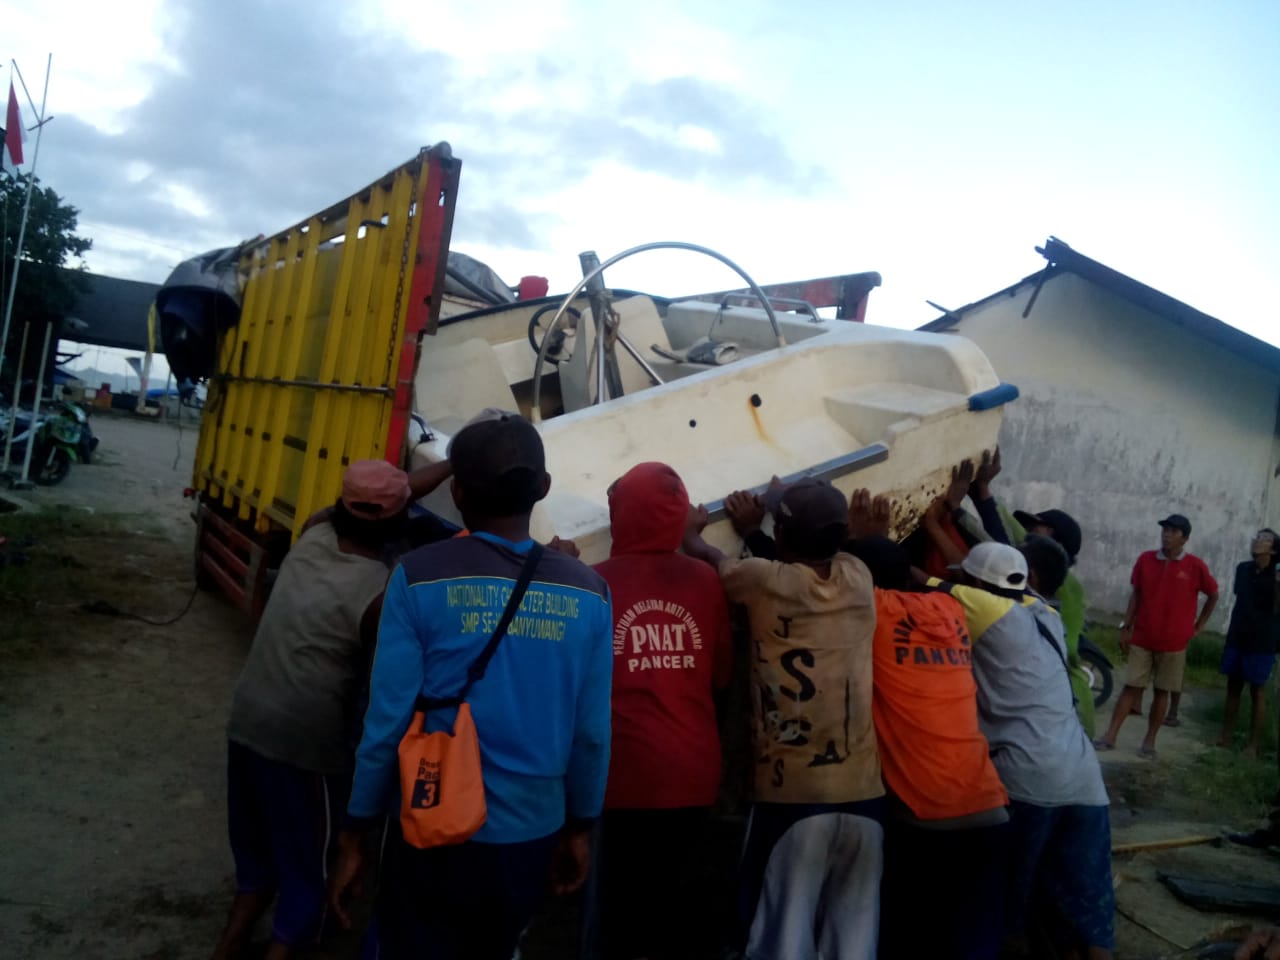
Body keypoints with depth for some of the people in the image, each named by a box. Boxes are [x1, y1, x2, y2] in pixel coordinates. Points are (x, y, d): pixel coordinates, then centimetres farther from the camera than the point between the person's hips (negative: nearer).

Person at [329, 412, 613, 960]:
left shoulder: (420, 578, -14)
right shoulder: (587, 592, -7)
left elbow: (388, 719, -12)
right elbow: (593, 732, -3)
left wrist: (355, 834, 1)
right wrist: (579, 827, 13)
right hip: (531, 834, 3)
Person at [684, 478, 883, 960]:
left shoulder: (764, 581, -9)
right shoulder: (858, 577, 1)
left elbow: (707, 558, 10)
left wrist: (692, 529, 30)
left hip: (790, 794, -4)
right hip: (863, 793, 4)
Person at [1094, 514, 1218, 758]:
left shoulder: (1195, 566, -7)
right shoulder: (1145, 560, -2)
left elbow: (1213, 594, 8)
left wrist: (1199, 625, 6)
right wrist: (1126, 627, 3)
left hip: (1174, 642, -1)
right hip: (1142, 638, 1)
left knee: (1162, 691, 8)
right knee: (1131, 687, 3)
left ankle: (1150, 740, 19)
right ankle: (1110, 736, 4)